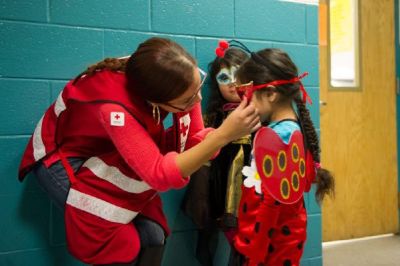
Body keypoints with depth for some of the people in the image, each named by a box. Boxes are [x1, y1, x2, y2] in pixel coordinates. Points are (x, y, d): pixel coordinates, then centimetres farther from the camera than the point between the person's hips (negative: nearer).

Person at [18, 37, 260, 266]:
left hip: (106, 152, 6)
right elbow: (160, 174, -45)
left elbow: (195, 139, -18)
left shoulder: (180, 78, -24)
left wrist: (229, 133, -38)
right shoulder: (114, 106, -42)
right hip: (61, 156, -5)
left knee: (153, 236, -3)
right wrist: (223, 135, -50)